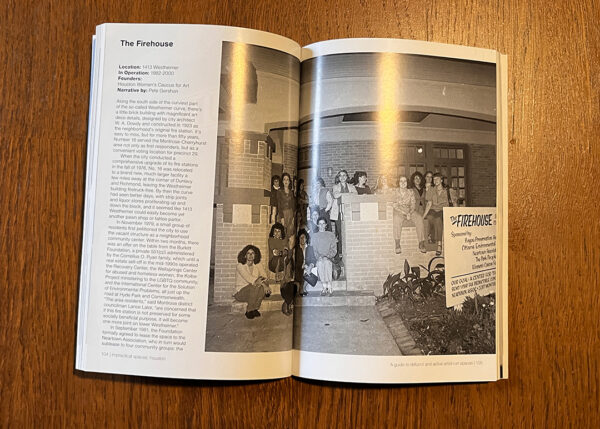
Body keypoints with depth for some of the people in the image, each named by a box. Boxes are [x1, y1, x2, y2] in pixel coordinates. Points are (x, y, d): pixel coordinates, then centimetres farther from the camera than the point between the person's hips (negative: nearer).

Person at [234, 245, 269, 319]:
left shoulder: (258, 265, 5)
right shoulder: (240, 266, -12)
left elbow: (264, 276, -5)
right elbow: (249, 278, -23)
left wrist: (265, 284, -29)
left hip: (254, 290, 5)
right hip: (241, 291, -5)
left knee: (262, 287, -25)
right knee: (254, 287, -33)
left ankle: (255, 309, -10)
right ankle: (249, 311, -15)